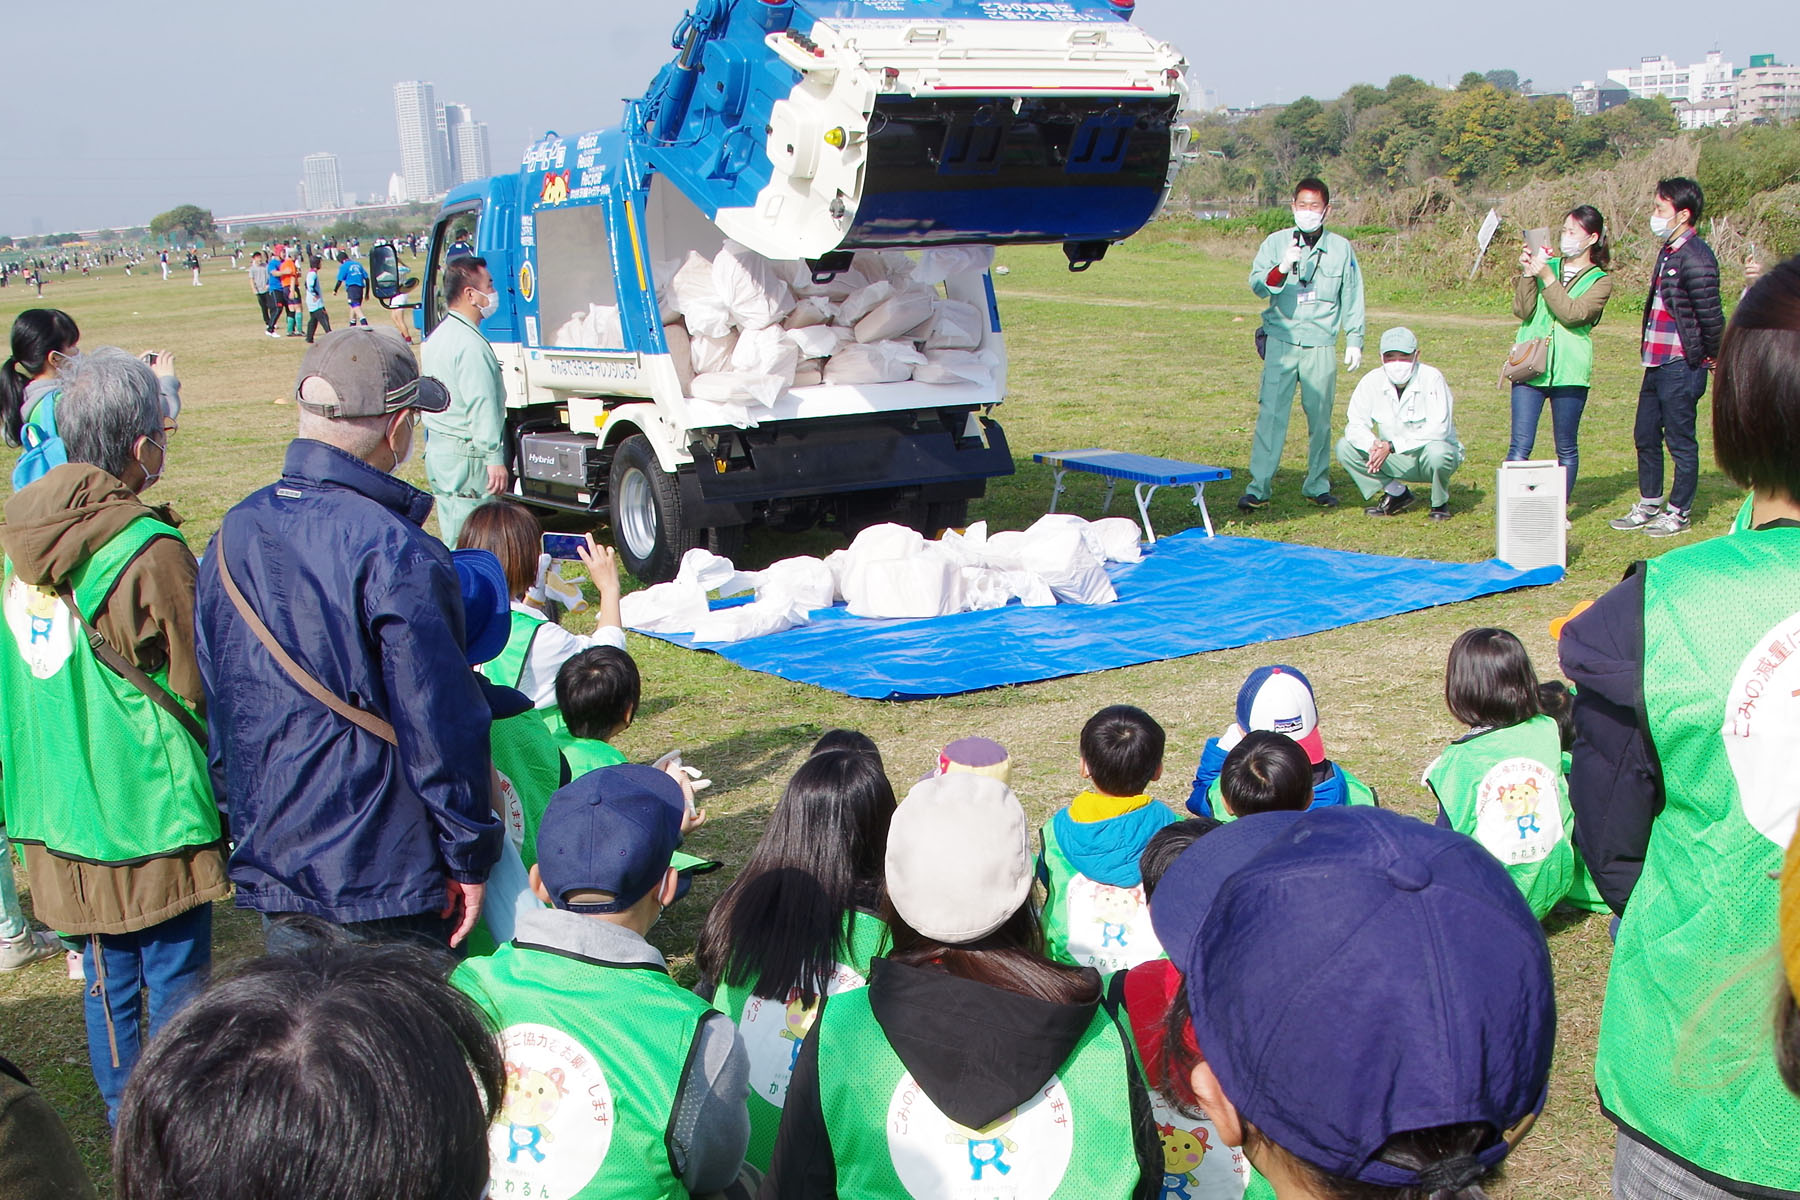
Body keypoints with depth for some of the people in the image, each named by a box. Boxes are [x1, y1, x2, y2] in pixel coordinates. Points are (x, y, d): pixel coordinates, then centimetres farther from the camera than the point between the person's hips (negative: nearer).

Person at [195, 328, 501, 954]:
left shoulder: (234, 535, 4)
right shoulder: (393, 551, -20)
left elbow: (214, 704, 12)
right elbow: (441, 724, -20)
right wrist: (470, 858, -9)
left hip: (269, 862, 7)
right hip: (386, 875, -7)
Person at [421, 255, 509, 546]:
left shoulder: (438, 336, 15)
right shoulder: (470, 343, -18)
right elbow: (482, 406, -22)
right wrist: (494, 459, -22)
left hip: (438, 447, 10)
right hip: (466, 457, -10)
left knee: (451, 540, 14)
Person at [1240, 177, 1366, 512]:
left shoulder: (1341, 248, 8)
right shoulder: (1276, 243, 5)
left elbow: (1352, 298, 13)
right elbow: (1257, 284, -6)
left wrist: (1355, 340, 9)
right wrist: (1282, 268, -25)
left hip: (1321, 344, 1)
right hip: (1281, 341, -1)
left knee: (1320, 418, 6)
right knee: (1271, 414, -8)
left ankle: (1317, 485, 18)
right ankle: (1258, 488, -8)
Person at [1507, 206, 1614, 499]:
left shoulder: (1600, 280, 4)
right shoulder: (1546, 264, 10)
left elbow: (1572, 314, -14)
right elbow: (1522, 311, -2)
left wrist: (1546, 276, -15)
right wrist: (1528, 273, -11)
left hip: (1569, 372, -1)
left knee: (1567, 449, 8)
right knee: (1520, 446, -5)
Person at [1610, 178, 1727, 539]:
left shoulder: (1695, 259, -19)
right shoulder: (1668, 252, 11)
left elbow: (1711, 315, -18)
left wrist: (1713, 356, -7)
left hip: (1682, 366, -9)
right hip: (1657, 363, 9)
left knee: (1680, 442, 3)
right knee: (1645, 437, 16)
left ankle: (1680, 512, 16)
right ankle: (1649, 505, 29)